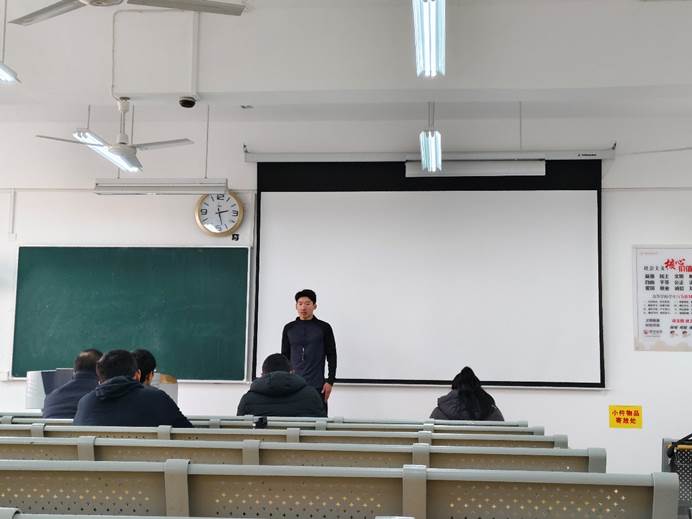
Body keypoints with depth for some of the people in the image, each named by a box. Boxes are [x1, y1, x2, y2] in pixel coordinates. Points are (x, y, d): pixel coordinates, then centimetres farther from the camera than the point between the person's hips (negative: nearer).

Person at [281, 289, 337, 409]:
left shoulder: (324, 328, 3)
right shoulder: (289, 328, 10)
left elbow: (331, 356, 2)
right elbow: (285, 357, 13)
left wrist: (330, 381, -5)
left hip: (317, 386, -2)